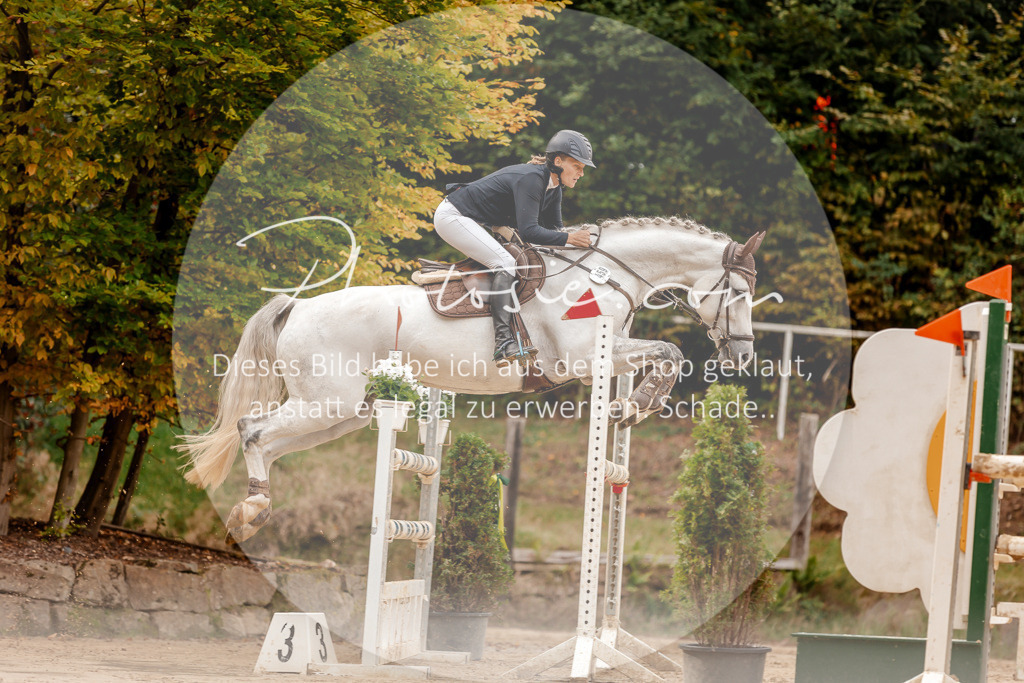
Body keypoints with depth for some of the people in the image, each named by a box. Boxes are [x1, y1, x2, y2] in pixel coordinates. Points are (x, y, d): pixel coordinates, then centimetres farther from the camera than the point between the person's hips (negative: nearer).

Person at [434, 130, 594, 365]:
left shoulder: (553, 188, 4)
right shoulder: (530, 178, -26)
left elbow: (553, 229, 7)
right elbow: (528, 231, -33)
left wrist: (574, 237, -13)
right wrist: (568, 238, -35)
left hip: (472, 222, 11)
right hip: (452, 216, -11)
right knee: (505, 263, -24)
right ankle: (503, 344, -33)